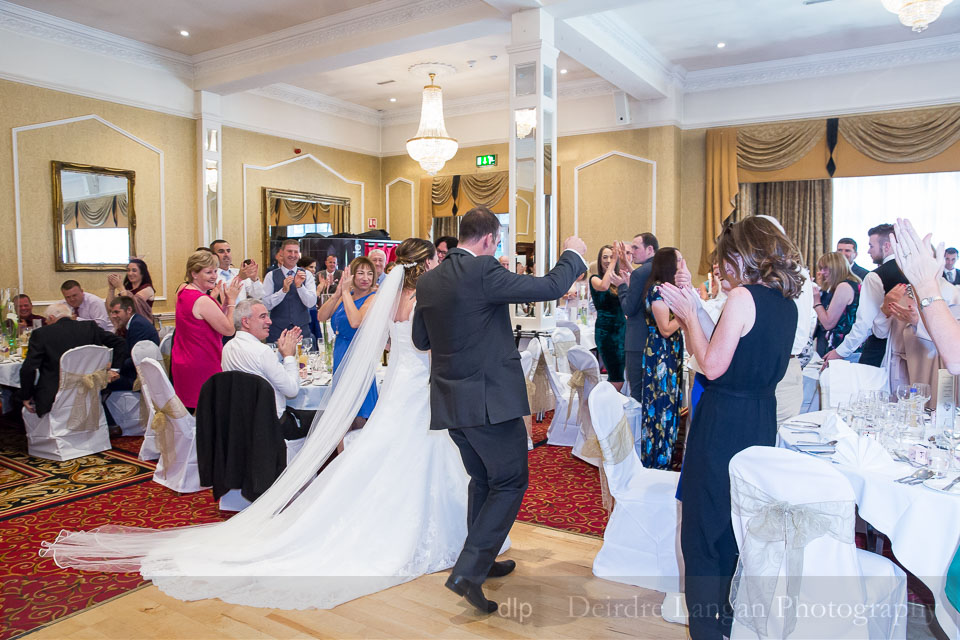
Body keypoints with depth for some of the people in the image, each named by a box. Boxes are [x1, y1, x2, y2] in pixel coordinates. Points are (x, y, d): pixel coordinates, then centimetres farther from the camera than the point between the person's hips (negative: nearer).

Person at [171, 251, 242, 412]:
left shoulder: (183, 294, 9)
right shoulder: (203, 301, -21)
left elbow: (217, 319, 11)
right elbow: (229, 330, -15)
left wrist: (225, 302, 0)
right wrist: (231, 300, -8)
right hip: (202, 367, -10)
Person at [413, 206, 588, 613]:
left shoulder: (428, 281, 6)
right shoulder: (483, 271, -16)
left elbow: (420, 340, 16)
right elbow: (550, 287, -14)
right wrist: (573, 254, 4)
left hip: (449, 398, 8)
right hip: (490, 397, -8)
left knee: (483, 480, 23)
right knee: (510, 483, 5)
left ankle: (481, 561, 34)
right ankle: (467, 571, 0)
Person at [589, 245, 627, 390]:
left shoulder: (621, 278, 14)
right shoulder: (595, 279, -1)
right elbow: (603, 286, -24)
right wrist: (613, 263, -19)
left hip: (622, 328, 6)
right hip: (606, 330, -5)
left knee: (616, 376, 6)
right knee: (617, 378, -12)